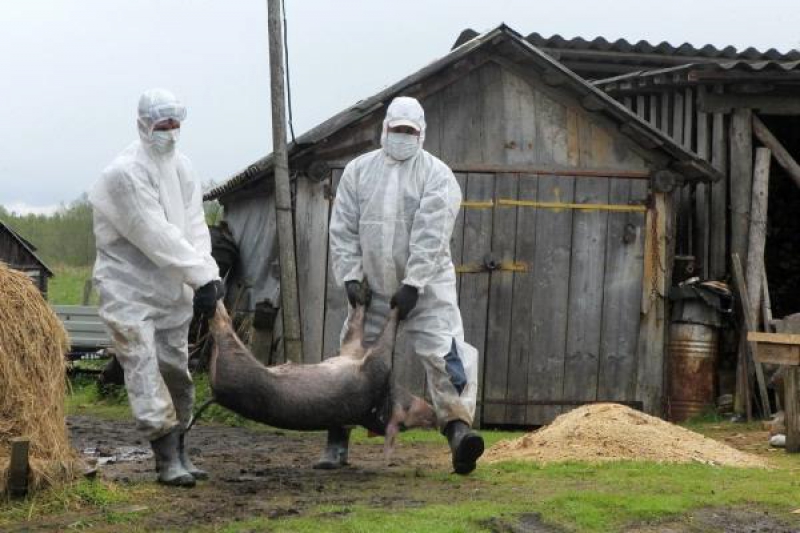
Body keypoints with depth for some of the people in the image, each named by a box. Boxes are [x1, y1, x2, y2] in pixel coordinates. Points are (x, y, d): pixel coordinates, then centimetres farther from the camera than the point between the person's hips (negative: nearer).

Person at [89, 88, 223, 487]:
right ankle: (167, 459, -9)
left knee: (176, 372, 12)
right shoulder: (125, 173, -18)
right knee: (146, 373, -11)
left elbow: (194, 226, -1)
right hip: (129, 290, -7)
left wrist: (208, 277, -16)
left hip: (172, 289, 7)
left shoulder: (180, 167, 6)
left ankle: (179, 454, 23)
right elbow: (156, 235, -22)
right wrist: (202, 276, -22)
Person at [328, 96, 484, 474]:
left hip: (426, 285, -3)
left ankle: (458, 428, -26)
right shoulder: (358, 171, 6)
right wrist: (350, 276, -7)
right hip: (372, 285, 3)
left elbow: (431, 234, -15)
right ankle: (338, 439, 19)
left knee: (444, 351, -19)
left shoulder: (437, 175, -6)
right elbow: (343, 229, 3)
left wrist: (412, 285, -22)